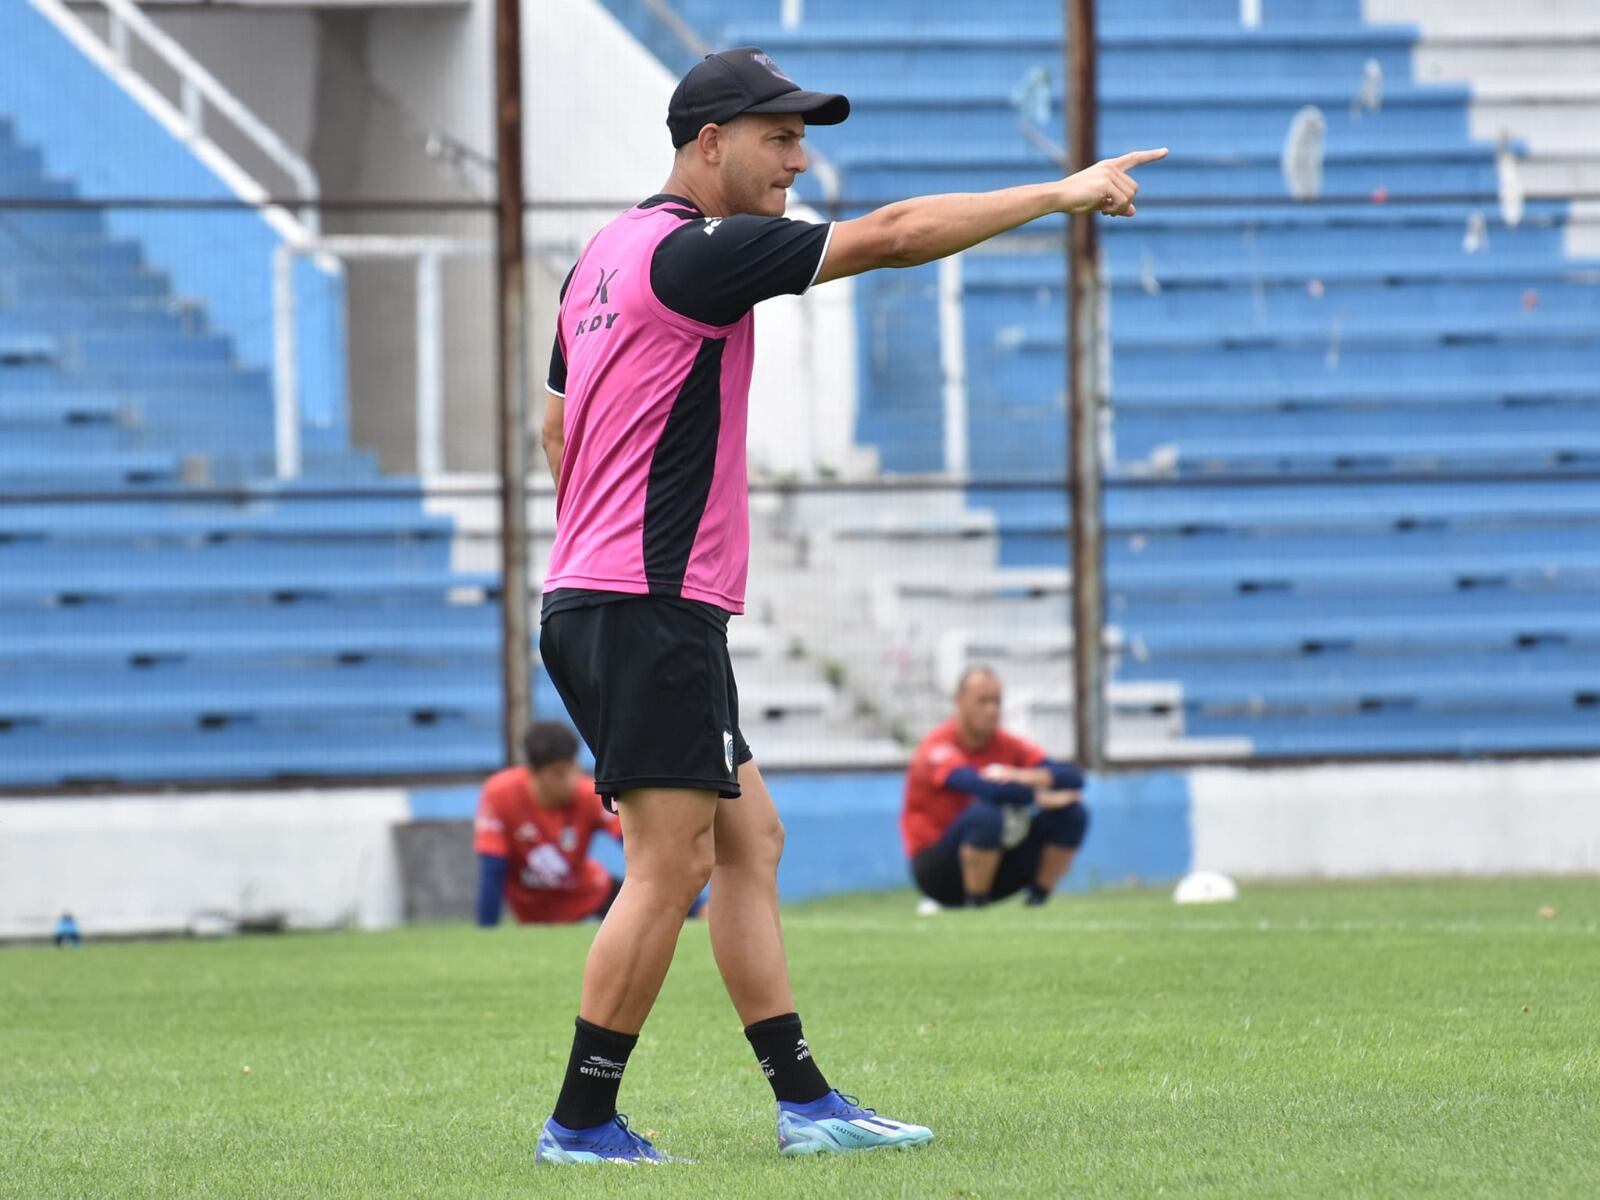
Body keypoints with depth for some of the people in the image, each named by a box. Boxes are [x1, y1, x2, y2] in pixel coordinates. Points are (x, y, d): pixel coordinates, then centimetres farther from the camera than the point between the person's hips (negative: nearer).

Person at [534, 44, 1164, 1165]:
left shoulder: (607, 255, 16)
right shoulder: (695, 251, -14)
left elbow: (559, 425, 26)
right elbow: (894, 234, -17)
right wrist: (1062, 193, -12)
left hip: (592, 596, 10)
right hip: (653, 608, -10)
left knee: (749, 840, 10)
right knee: (670, 865, -8)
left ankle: (805, 1101, 9)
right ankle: (582, 1123, -6)